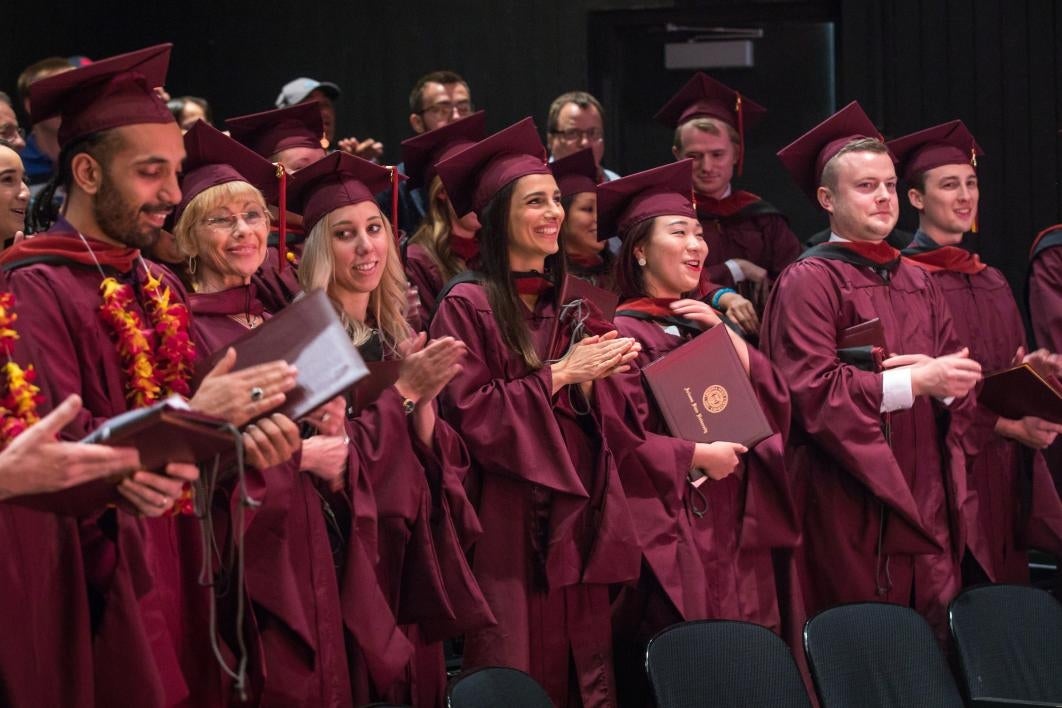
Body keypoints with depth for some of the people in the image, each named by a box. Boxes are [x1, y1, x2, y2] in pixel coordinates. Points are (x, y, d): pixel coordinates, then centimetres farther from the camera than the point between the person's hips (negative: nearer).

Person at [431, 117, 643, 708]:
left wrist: (607, 372, -3)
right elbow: (470, 414, -13)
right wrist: (559, 375, -13)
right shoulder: (468, 308, -5)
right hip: (511, 524, -6)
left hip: (578, 520, 6)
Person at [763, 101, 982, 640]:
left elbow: (960, 385, 11)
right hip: (849, 510, -6)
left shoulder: (918, 283, 16)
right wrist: (912, 382, -19)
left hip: (923, 505, 6)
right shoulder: (809, 282, -4)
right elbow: (812, 391, -15)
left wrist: (940, 382, -12)